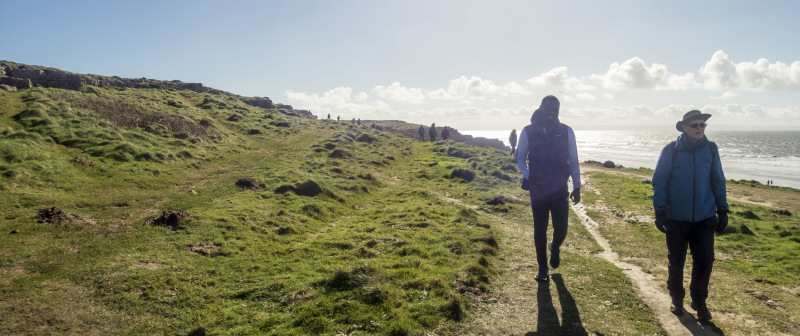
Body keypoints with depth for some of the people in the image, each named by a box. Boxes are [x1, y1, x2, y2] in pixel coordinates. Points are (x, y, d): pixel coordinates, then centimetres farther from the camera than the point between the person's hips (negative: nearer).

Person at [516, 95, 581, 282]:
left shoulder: (566, 132, 1)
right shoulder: (528, 132, -2)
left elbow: (573, 161, 7)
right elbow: (520, 158, 7)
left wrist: (577, 186, 5)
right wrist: (529, 176, -9)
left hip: (560, 189, 1)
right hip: (538, 190, 0)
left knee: (561, 229, -2)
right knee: (540, 229, 5)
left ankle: (555, 248, 34)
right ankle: (542, 267, 21)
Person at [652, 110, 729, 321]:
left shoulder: (711, 149, 1)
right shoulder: (671, 151, -7)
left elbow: (718, 181, 10)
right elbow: (659, 182, -4)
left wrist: (722, 210, 8)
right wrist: (660, 210, -10)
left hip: (705, 217, 2)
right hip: (677, 218, -2)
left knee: (705, 260, -1)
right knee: (676, 261, 9)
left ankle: (699, 301, 20)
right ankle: (677, 299, 28)